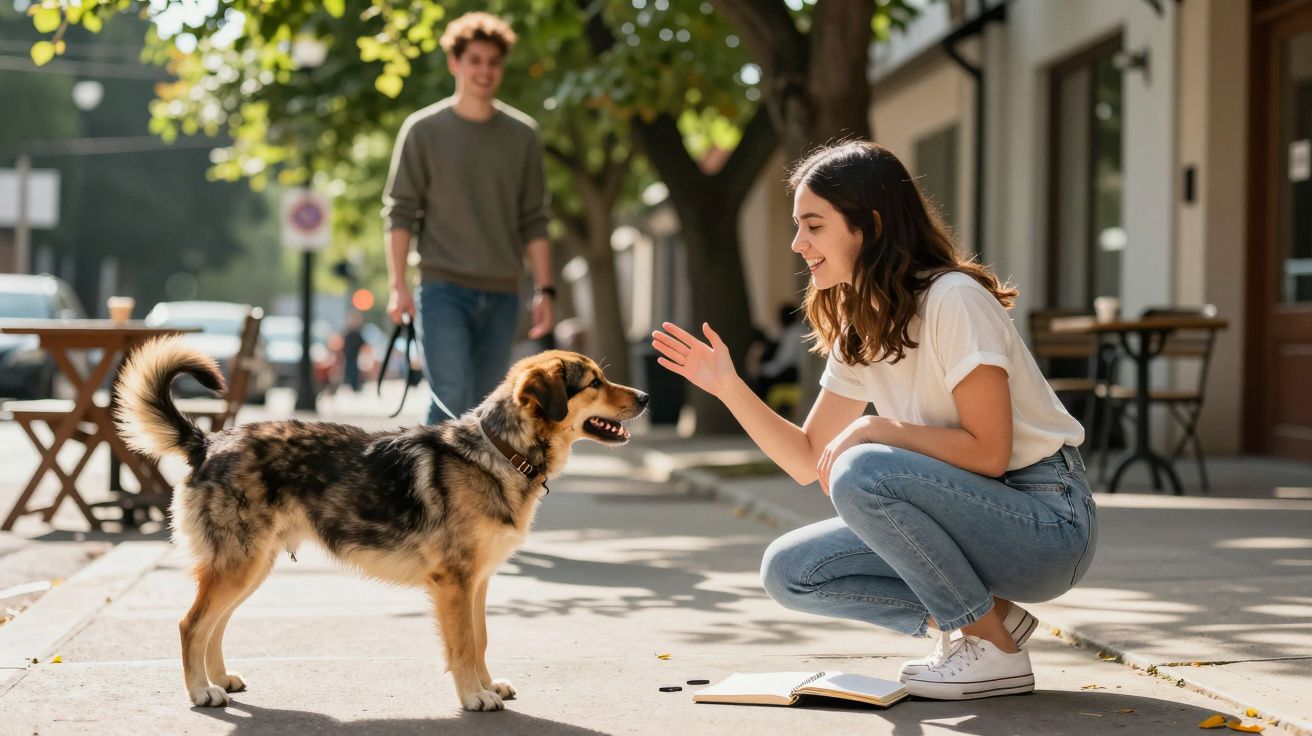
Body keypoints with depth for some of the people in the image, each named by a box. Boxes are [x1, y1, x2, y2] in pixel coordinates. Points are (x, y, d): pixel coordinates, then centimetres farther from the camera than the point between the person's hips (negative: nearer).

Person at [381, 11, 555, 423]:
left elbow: (533, 221, 11)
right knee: (452, 403, -14)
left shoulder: (523, 134, 9)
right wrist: (397, 285, -8)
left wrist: (544, 289, 4)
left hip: (502, 295, 3)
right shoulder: (424, 130, 2)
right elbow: (399, 212, 1)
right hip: (444, 288, -3)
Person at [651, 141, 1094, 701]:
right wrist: (729, 386, -1)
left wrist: (876, 430, -21)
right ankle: (983, 614, 3)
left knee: (861, 472, -30)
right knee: (788, 571, -2)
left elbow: (988, 451, -22)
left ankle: (995, 651, -15)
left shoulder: (953, 300, -18)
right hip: (971, 517, 8)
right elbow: (809, 461, 9)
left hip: (1046, 521, -8)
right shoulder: (858, 329, 8)